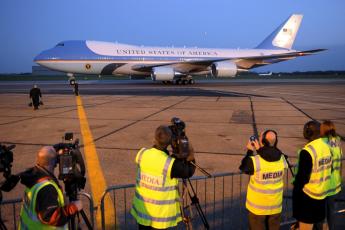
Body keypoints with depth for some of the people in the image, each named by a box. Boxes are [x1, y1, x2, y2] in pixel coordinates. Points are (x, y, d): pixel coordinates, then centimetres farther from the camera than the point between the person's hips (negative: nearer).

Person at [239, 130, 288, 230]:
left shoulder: (254, 161, -24)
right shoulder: (282, 159, -11)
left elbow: (243, 167, -3)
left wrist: (249, 151, 4)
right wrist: (260, 150, 9)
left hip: (257, 206, -3)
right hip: (275, 206, 4)